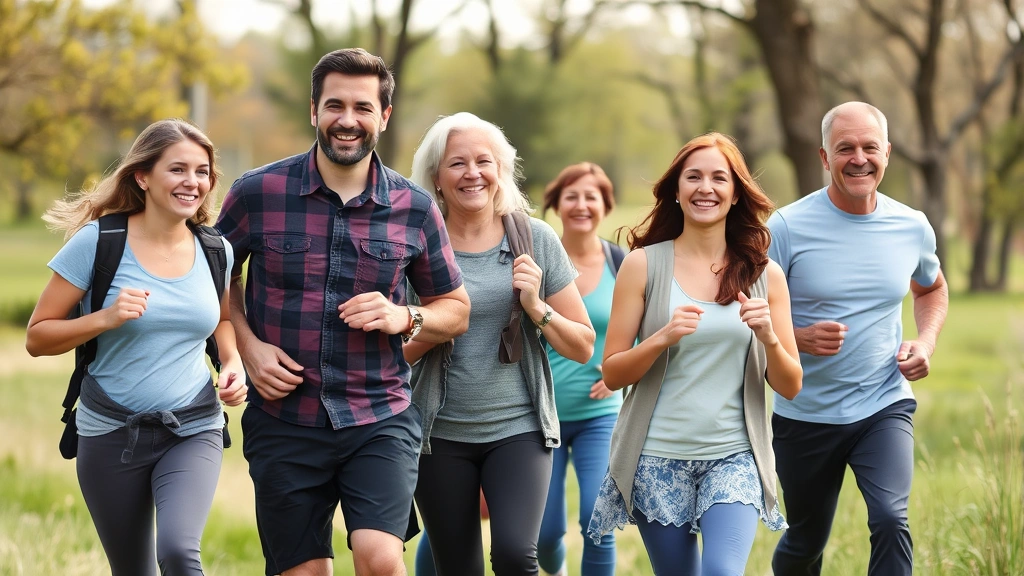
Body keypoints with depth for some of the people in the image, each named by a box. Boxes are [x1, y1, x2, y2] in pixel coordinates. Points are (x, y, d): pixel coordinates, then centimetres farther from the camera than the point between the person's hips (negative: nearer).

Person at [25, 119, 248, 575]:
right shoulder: (97, 241, -10)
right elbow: (37, 338, -6)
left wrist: (233, 364, 2)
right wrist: (105, 318, -22)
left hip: (193, 430, 1)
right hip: (112, 432, -1)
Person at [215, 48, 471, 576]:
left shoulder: (415, 209, 2)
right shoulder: (257, 193, -2)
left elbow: (456, 310, 13)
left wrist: (404, 319, -9)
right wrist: (247, 345, -3)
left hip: (380, 419, 0)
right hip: (285, 421, 0)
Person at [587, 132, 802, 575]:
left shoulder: (764, 274, 4)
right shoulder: (644, 264, 0)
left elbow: (790, 386, 5)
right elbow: (612, 374, 0)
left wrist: (768, 336, -13)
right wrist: (662, 338, -17)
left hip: (734, 456, 0)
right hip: (658, 456, 0)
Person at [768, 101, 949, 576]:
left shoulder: (912, 228, -2)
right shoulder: (787, 228, -12)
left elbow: (932, 289, 20)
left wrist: (926, 342, 0)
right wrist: (799, 338, -27)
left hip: (885, 407, 1)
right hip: (805, 415, -1)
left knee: (891, 519, -23)